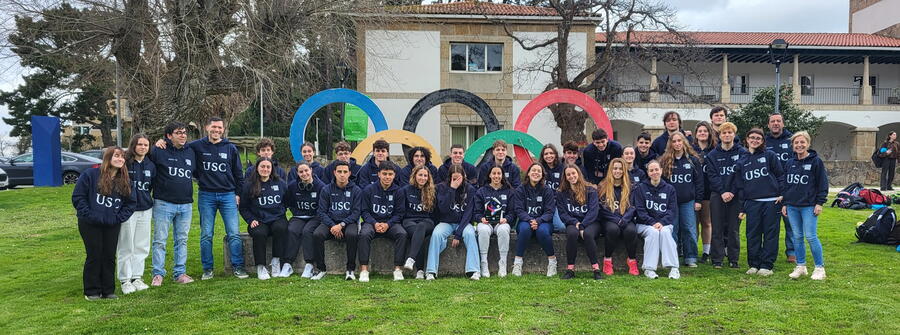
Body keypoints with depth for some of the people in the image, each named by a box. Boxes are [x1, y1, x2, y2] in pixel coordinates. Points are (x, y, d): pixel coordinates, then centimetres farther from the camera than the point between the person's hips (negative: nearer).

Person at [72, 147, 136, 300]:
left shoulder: (125, 181, 6)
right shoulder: (91, 174, -7)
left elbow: (130, 203, 11)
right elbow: (77, 197, -6)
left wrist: (118, 218, -3)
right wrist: (88, 215, -12)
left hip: (112, 225, 4)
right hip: (90, 224, -4)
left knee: (110, 257, 7)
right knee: (94, 256, 0)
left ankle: (108, 290, 17)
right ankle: (92, 291, 12)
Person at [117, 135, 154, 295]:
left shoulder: (150, 165, 8)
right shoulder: (124, 163, -9)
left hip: (145, 210, 5)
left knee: (142, 246, 9)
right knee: (126, 246, 1)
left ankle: (137, 277, 20)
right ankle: (125, 280, 10)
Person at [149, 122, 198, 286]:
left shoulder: (191, 152, 12)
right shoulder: (158, 151, -5)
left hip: (186, 205, 5)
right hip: (163, 204, -4)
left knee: (182, 240, 9)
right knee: (160, 240, 1)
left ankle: (180, 273, 17)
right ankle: (158, 274, 10)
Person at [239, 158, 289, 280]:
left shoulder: (280, 183, 8)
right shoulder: (249, 185, 4)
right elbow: (243, 208, 8)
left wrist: (282, 214, 5)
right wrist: (251, 220, -5)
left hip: (277, 218, 1)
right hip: (259, 221, -1)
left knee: (280, 228, -34)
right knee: (259, 233, -34)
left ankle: (276, 263, -24)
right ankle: (260, 267, -20)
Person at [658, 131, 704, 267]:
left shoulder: (693, 160, 4)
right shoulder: (665, 161, 3)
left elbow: (699, 181, 5)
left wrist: (698, 200, 0)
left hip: (688, 201, 0)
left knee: (690, 230, 1)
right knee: (672, 230, 4)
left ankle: (691, 258, 10)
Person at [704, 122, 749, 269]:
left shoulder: (743, 153, 4)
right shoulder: (712, 155, 8)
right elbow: (712, 176, -1)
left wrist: (732, 192, -12)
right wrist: (722, 192, -13)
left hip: (736, 195, -1)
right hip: (717, 196, 1)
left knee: (733, 229, 3)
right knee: (717, 229, 2)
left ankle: (734, 259, 12)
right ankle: (717, 259, 6)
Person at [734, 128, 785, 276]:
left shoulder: (770, 156, 6)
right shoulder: (741, 162, 13)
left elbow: (781, 175, 4)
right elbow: (739, 185, 13)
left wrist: (781, 194, -6)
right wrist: (742, 206, 7)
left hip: (771, 202, -3)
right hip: (751, 203, 3)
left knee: (770, 233, 1)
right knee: (752, 235, 4)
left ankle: (767, 265, 7)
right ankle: (753, 264, 13)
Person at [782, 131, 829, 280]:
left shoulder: (815, 161, -3)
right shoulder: (790, 163, 11)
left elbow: (823, 184, -4)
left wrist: (820, 203, -9)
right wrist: (785, 204, 14)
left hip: (809, 206, -5)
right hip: (792, 206, 5)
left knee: (810, 236, -7)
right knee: (797, 237, 8)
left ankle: (820, 268, 4)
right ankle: (800, 266, 17)